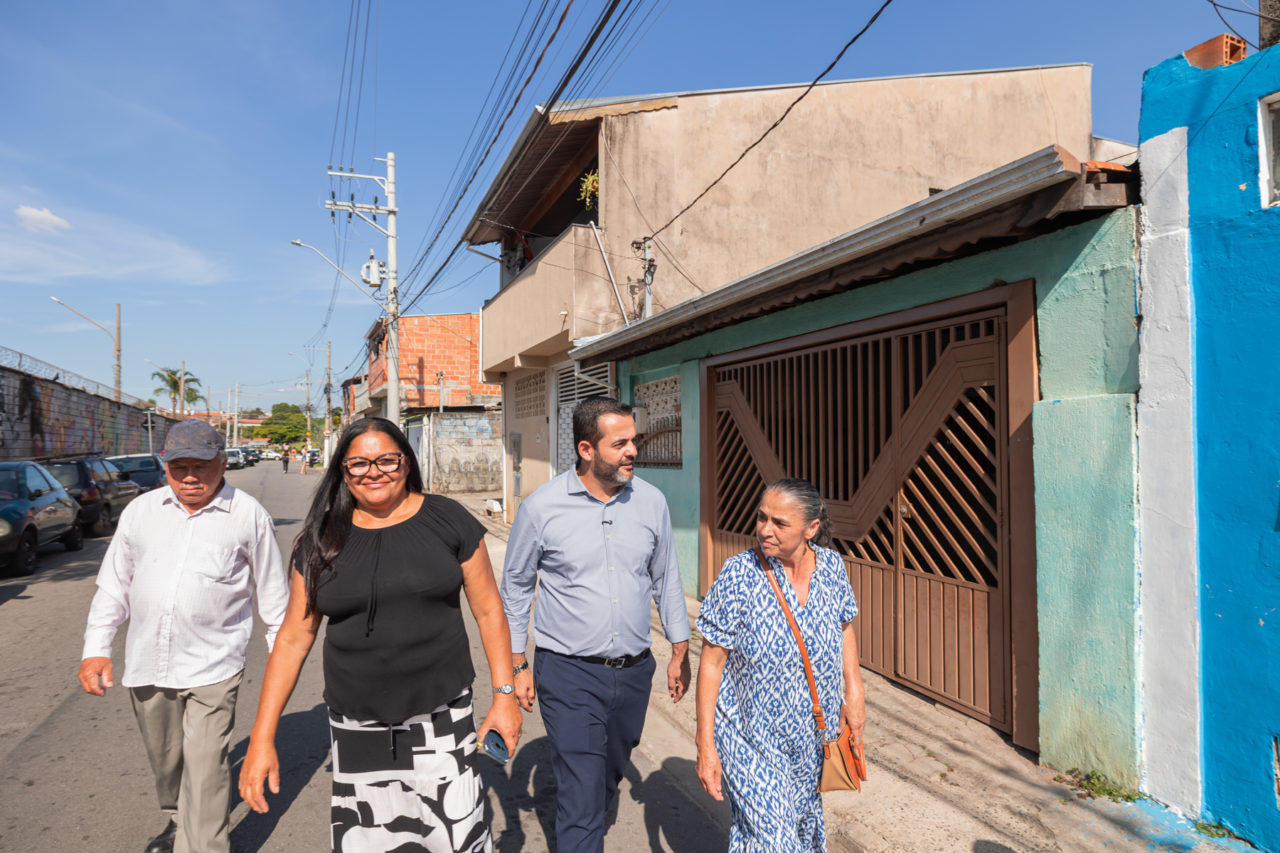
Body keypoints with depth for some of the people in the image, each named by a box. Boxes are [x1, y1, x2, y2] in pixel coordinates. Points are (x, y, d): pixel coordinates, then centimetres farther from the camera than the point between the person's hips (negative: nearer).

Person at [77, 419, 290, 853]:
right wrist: (96, 648, 4)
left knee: (205, 768, -7)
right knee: (163, 759, 21)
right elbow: (114, 585, 12)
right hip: (146, 661, 5)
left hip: (211, 666, -4)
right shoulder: (141, 510, 6)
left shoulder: (249, 516, -4)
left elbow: (273, 595, 3)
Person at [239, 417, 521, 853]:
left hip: (443, 723, -2)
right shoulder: (324, 540, 3)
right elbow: (292, 639, 5)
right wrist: (261, 739, 2)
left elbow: (488, 610, 1)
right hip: (358, 731, 2)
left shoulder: (448, 520, -3)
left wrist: (504, 695, -2)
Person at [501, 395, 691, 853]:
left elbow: (666, 579, 8)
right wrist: (517, 666, 1)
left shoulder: (651, 501, -4)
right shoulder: (541, 507, -12)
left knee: (610, 771, 25)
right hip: (569, 674, -4)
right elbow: (516, 588, 0)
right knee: (581, 791, -3)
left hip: (634, 670, 4)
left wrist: (680, 652, 10)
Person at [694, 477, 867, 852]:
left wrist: (854, 693, 4)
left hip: (812, 737, 5)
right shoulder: (738, 575, -20)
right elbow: (712, 662, -15)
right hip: (751, 739, -4)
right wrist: (705, 744, -14)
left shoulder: (832, 566, -8)